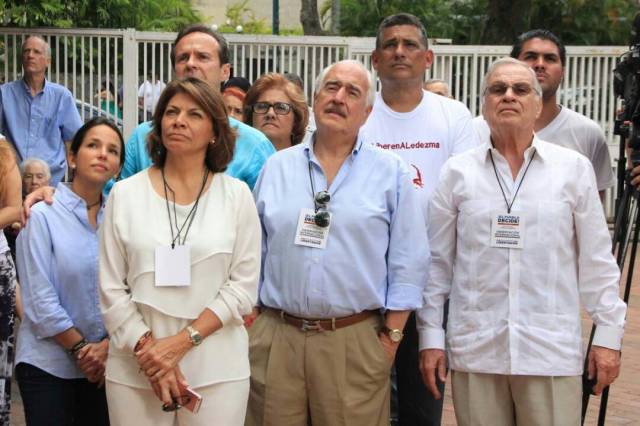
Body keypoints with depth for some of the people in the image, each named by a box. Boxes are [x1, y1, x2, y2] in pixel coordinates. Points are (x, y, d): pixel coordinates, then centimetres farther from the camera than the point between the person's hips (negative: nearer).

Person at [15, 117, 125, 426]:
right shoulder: (42, 215, -9)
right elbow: (40, 301, -12)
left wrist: (108, 346, -10)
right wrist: (80, 349, -10)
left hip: (106, 363, 4)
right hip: (48, 364, -4)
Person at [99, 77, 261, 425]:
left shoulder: (237, 195, 2)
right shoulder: (124, 194, 4)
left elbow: (243, 285, -2)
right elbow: (111, 289, 2)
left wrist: (182, 342, -11)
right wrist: (147, 349, -10)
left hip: (218, 370, 0)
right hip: (135, 371, 1)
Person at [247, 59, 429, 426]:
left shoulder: (391, 173, 2)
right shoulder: (277, 168, 9)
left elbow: (408, 262, 1)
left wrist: (392, 336, -3)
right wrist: (251, 323, 7)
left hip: (356, 341, -2)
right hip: (275, 338, 2)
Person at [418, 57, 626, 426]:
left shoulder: (574, 168, 4)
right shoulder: (458, 171, 5)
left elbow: (597, 260, 6)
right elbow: (437, 261, 8)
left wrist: (608, 334, 3)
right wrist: (430, 336, 6)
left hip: (552, 349, -1)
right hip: (475, 349, 1)